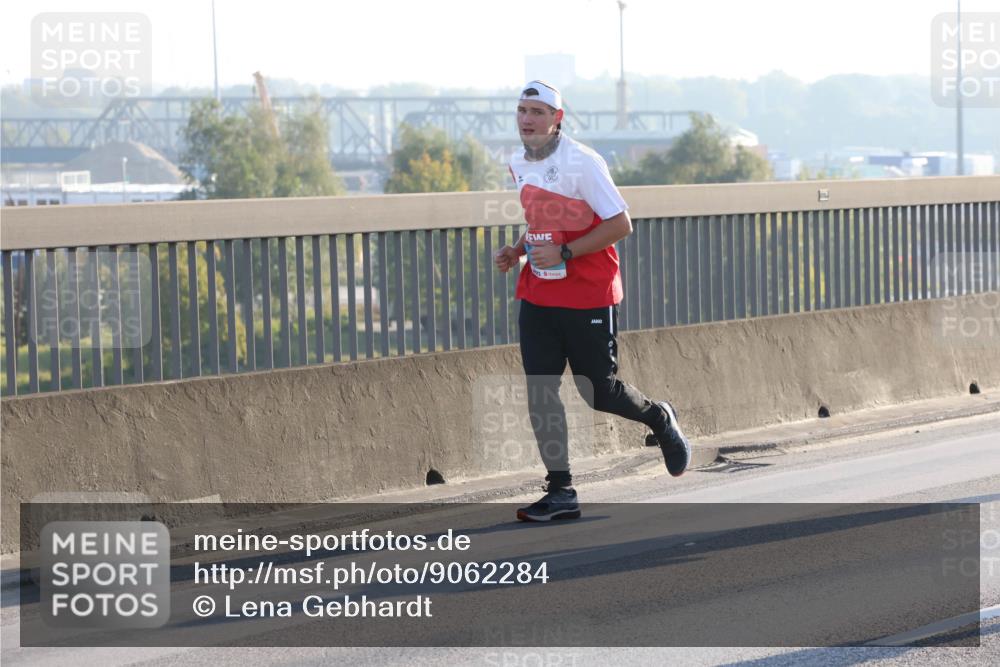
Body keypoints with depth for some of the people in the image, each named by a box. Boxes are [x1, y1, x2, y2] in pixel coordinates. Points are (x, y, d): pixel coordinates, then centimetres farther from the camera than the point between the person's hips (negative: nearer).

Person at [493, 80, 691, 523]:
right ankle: (560, 494, 2)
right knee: (540, 393, -2)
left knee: (598, 391, 0)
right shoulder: (519, 166, 9)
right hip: (537, 298, 6)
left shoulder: (582, 162, -14)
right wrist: (517, 251, 5)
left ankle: (660, 419, 31)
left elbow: (620, 225, -15)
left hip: (589, 299, -6)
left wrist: (563, 253, -21)